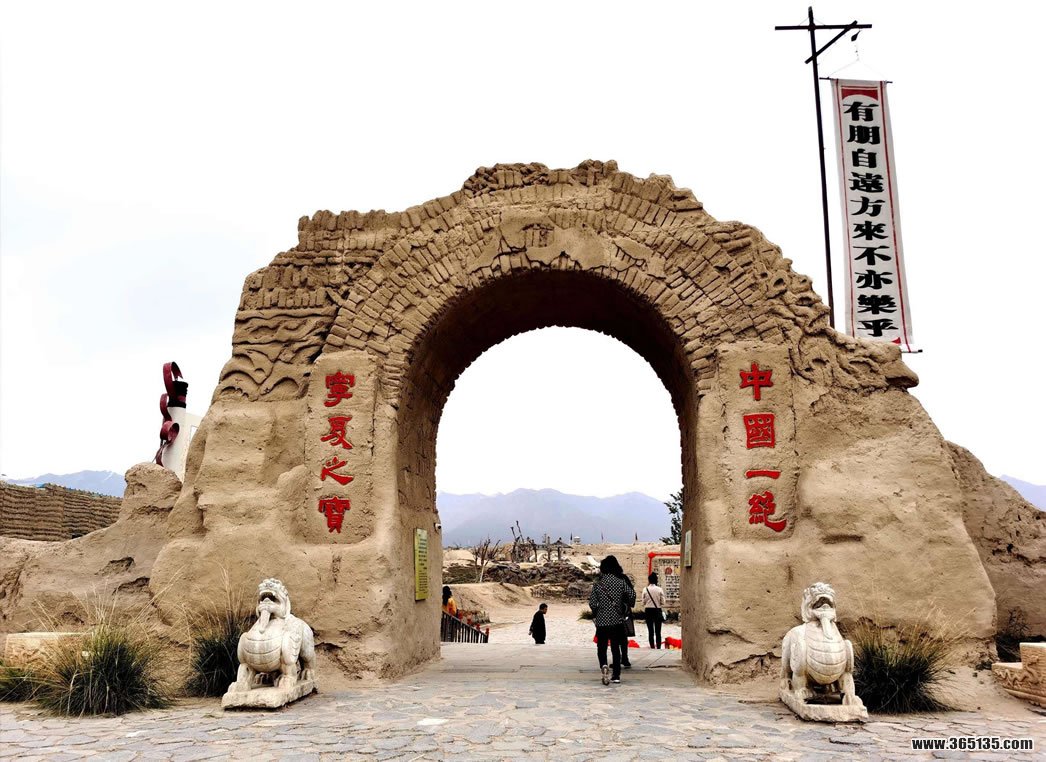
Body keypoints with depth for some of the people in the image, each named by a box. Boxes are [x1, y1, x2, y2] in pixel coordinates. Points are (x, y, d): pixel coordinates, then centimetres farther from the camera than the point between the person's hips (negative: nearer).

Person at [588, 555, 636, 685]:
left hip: (602, 621, -1)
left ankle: (603, 666, -20)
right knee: (616, 647, 12)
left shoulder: (598, 583, -4)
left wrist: (595, 614, 16)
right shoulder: (621, 582, -3)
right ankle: (616, 675, 13)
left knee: (601, 647, 7)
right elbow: (632, 596, -3)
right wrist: (628, 607, 18)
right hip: (617, 620, 1)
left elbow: (592, 603, -4)